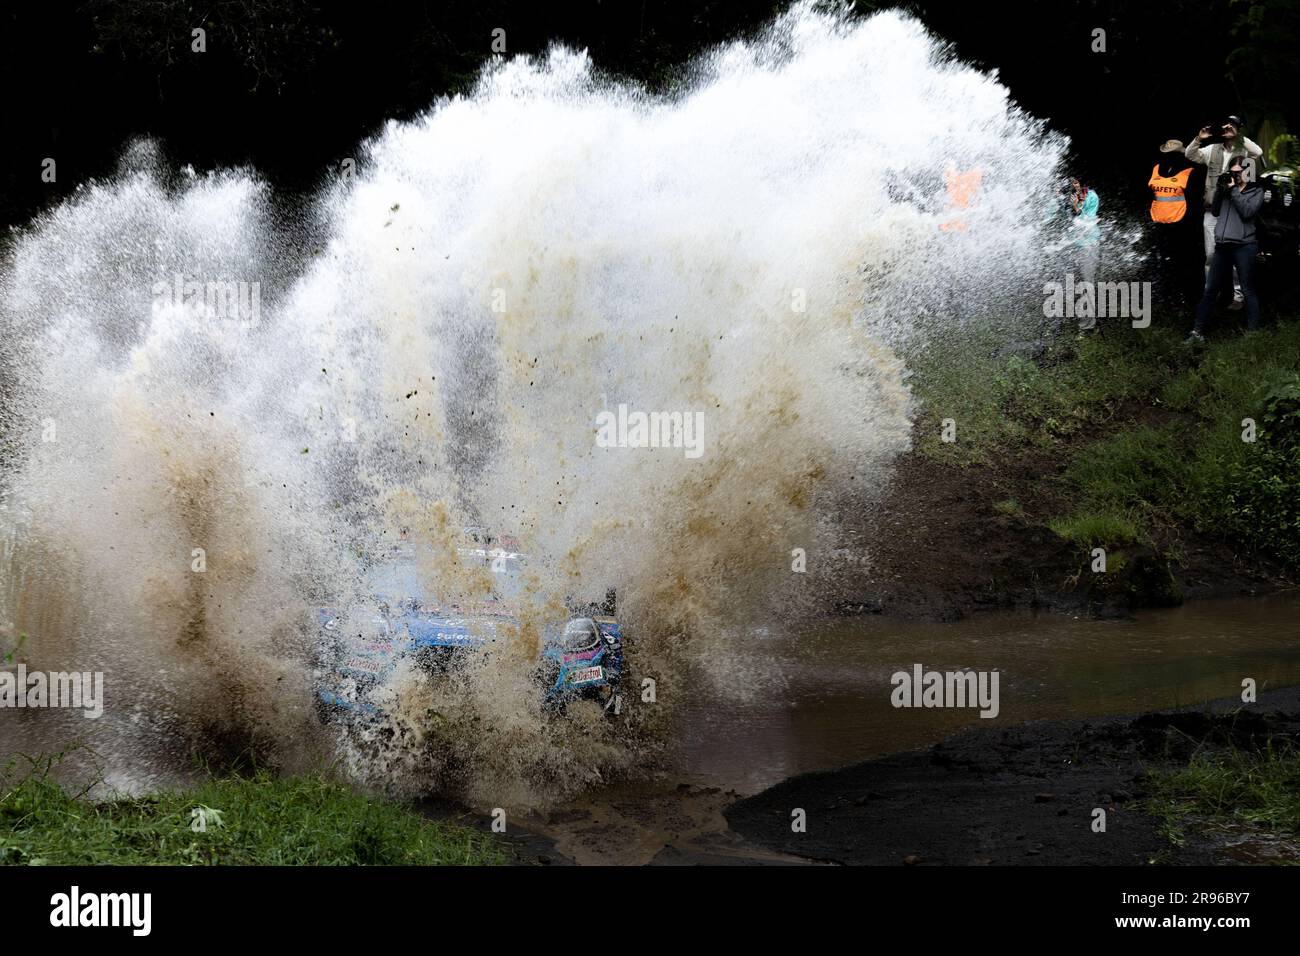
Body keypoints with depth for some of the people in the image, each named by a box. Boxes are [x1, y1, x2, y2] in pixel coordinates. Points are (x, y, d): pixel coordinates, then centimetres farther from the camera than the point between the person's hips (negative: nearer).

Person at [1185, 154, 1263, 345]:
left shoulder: (1256, 192, 4)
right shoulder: (1227, 189, 15)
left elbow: (1247, 212, -12)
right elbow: (1214, 211, 12)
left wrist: (1233, 190, -10)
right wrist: (1219, 190, 0)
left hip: (1244, 247, -5)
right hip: (1222, 246, 5)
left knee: (1248, 291, -1)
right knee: (1210, 290, 5)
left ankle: (1252, 334, 0)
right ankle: (1197, 332, 7)